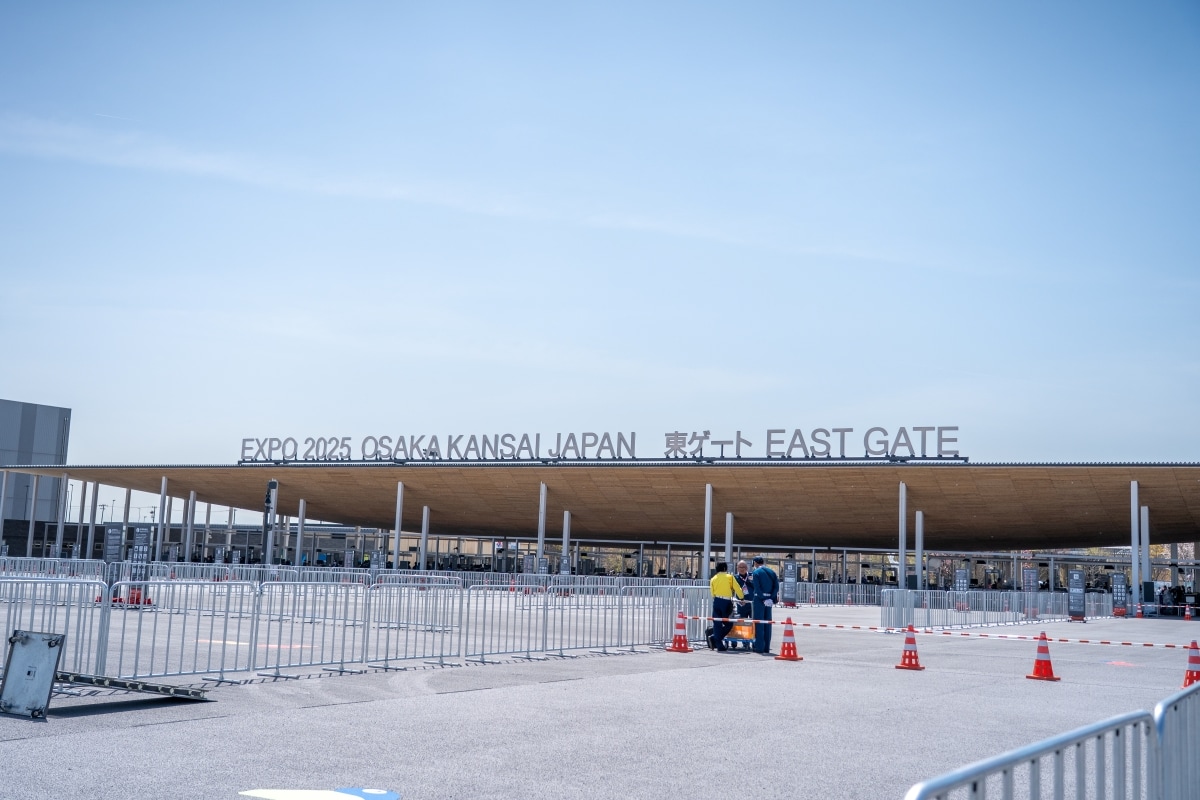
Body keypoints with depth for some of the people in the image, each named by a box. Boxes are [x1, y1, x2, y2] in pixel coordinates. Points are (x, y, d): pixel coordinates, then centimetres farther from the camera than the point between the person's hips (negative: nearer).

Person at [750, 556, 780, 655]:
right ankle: (767, 647, 12)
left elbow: (757, 588, -16)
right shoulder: (772, 572, 9)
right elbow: (776, 587, 2)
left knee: (758, 623, 0)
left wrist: (763, 599, -13)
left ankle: (759, 647, -2)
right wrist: (772, 599, -3)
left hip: (759, 599, -5)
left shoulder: (756, 572, -7)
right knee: (767, 623, 10)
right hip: (769, 599, 5)